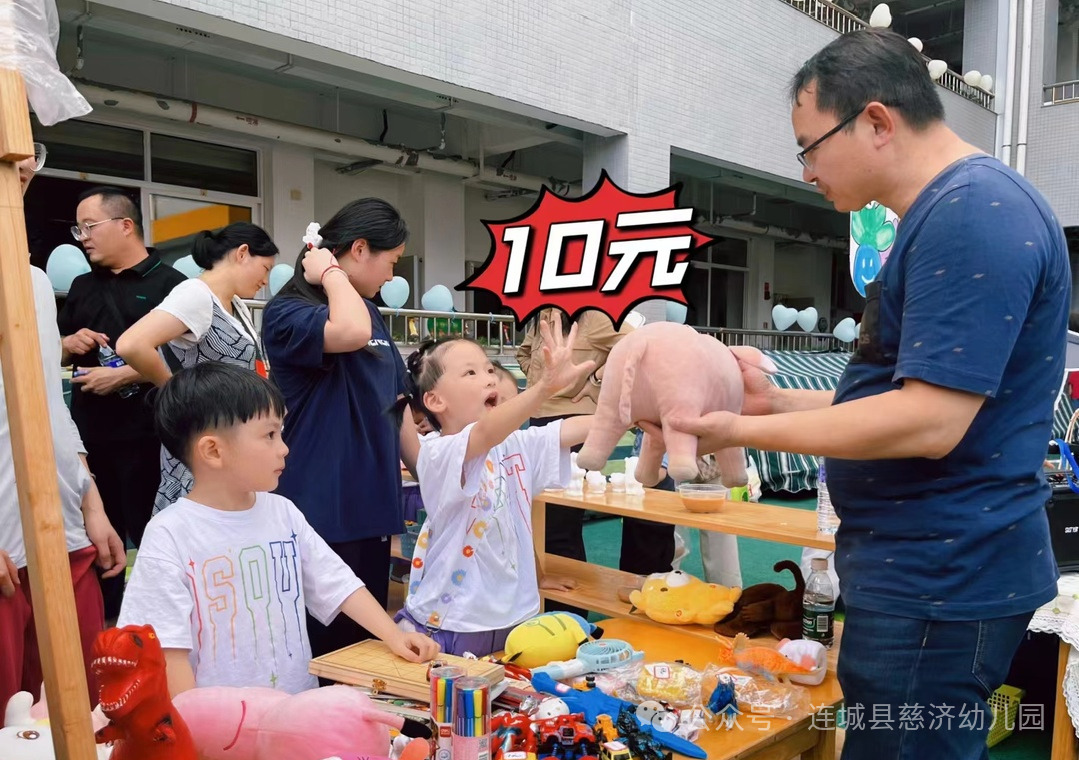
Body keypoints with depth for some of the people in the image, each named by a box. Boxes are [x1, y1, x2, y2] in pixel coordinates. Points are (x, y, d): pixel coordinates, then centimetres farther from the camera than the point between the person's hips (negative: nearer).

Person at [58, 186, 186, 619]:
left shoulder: (169, 284, -5)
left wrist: (123, 375, -18)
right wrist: (69, 343, 1)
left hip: (145, 436, -6)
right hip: (89, 434, 6)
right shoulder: (82, 286, 15)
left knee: (151, 535, 2)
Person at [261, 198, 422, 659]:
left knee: (368, 640, 16)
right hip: (321, 513, -8)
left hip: (372, 506, 8)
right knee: (325, 651, 2)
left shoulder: (373, 315, 13)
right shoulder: (288, 313, -11)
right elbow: (351, 333, -34)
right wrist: (331, 273, -15)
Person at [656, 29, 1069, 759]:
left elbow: (929, 422, -26)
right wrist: (780, 401, 7)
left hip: (939, 580, -10)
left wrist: (747, 431, -18)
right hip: (934, 569, 10)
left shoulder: (971, 213, -20)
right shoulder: (954, 212, 14)